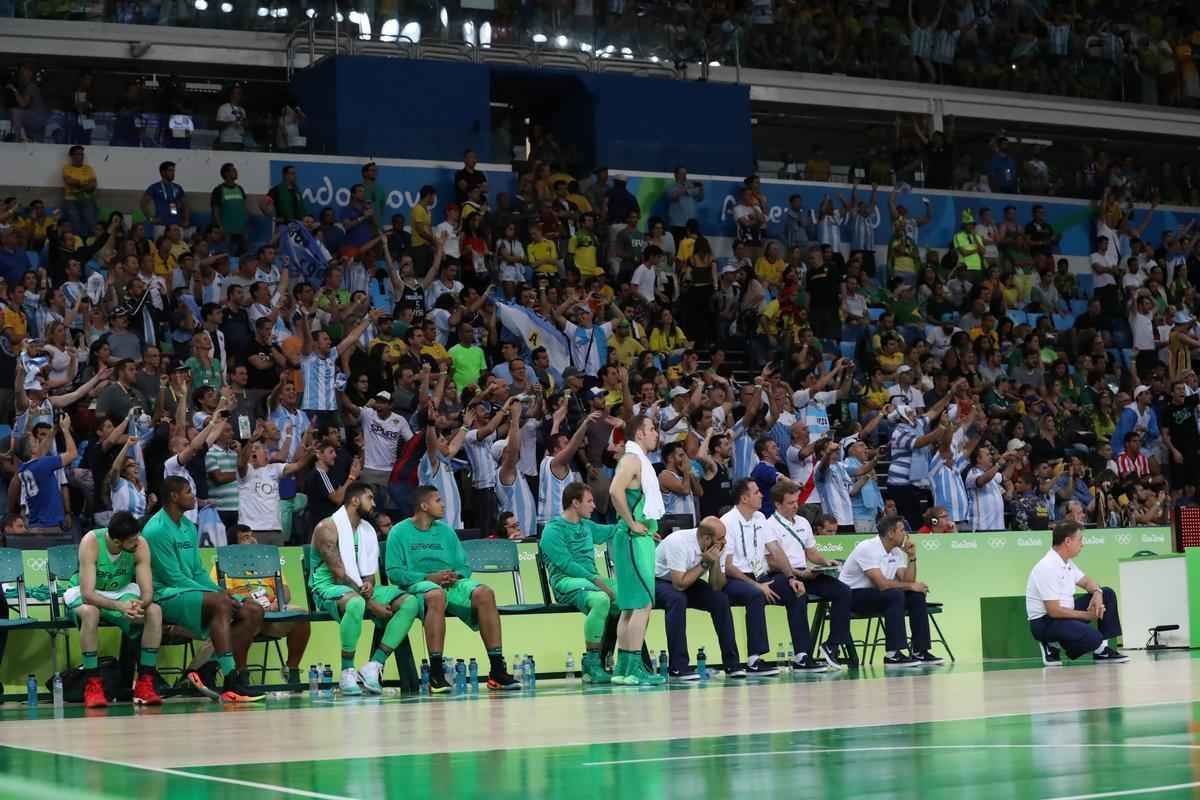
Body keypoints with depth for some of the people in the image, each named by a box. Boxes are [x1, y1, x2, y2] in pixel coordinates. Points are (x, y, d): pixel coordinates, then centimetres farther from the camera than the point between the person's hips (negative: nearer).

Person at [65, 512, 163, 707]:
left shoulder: (140, 545, -19)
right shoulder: (91, 542, -29)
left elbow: (148, 592, -19)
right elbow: (87, 594, -34)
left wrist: (140, 605, -44)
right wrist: (119, 606, -49)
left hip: (122, 593, 3)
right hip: (86, 595, -3)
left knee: (154, 611, -24)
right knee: (90, 612, -38)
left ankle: (145, 684, -18)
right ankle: (92, 684, -29)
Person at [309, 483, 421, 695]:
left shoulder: (368, 530, 15)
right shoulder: (328, 528, -10)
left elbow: (370, 569, 13)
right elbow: (339, 574, -17)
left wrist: (370, 585, -13)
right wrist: (371, 603, -22)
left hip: (362, 587, 8)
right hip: (330, 587, -8)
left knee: (410, 602, -13)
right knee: (356, 604, -42)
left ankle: (374, 666, -19)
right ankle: (347, 672, -27)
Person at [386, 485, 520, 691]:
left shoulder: (446, 531, 22)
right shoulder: (399, 532, 7)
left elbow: (464, 566, 18)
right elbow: (394, 572, -4)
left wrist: (456, 576, -7)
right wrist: (430, 578, -14)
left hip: (451, 584, 5)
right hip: (418, 585, -5)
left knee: (484, 593, -26)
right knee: (436, 595, -40)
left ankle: (497, 670, -29)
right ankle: (436, 673, -41)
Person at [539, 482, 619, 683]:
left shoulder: (586, 526, 19)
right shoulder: (553, 530, -5)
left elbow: (610, 531, 36)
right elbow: (566, 565, -15)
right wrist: (595, 579, -22)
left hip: (591, 578, 8)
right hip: (566, 582, -8)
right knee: (601, 599, -36)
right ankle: (592, 664, -30)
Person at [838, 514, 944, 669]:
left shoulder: (897, 552, 6)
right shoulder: (867, 548, -21)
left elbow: (907, 581, 0)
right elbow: (882, 583, -29)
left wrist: (912, 557, -9)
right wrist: (911, 586, -19)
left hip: (877, 593, 9)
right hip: (851, 595, -9)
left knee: (916, 596, -7)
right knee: (895, 595, -31)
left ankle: (920, 651, -5)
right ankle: (893, 655, -31)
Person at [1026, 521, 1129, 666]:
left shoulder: (1067, 562, 7)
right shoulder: (1048, 568, -23)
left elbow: (1087, 582, 20)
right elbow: (1054, 611, -25)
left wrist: (1097, 592, -5)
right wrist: (1087, 615, -15)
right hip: (1045, 622, -10)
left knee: (1107, 594, 6)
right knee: (1093, 638, -32)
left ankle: (1103, 650, 4)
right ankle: (1053, 646, -4)